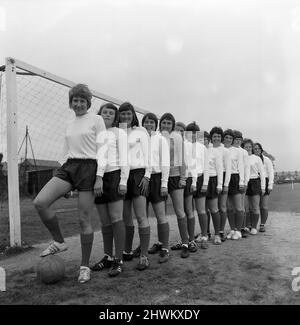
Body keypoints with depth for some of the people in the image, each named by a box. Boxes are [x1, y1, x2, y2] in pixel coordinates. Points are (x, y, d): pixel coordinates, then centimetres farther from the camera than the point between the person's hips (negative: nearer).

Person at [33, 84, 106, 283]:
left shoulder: (96, 120, 2)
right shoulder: (69, 125, 20)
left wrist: (99, 177, -13)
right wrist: (63, 184, 18)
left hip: (88, 168, -5)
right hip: (68, 167, 6)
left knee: (84, 220, -3)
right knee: (40, 202, -16)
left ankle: (85, 266, 13)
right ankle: (59, 242, 5)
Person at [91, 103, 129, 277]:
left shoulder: (119, 133, 6)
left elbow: (124, 159, -1)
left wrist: (123, 181, -11)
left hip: (114, 175, -4)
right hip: (97, 177, 5)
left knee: (116, 218, -8)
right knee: (104, 221, 8)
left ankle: (119, 260, -2)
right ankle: (108, 257, 19)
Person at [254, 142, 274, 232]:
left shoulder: (266, 160, 5)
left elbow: (271, 173, 3)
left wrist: (270, 185, -5)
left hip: (264, 183, -1)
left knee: (264, 206, -4)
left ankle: (262, 225, 6)